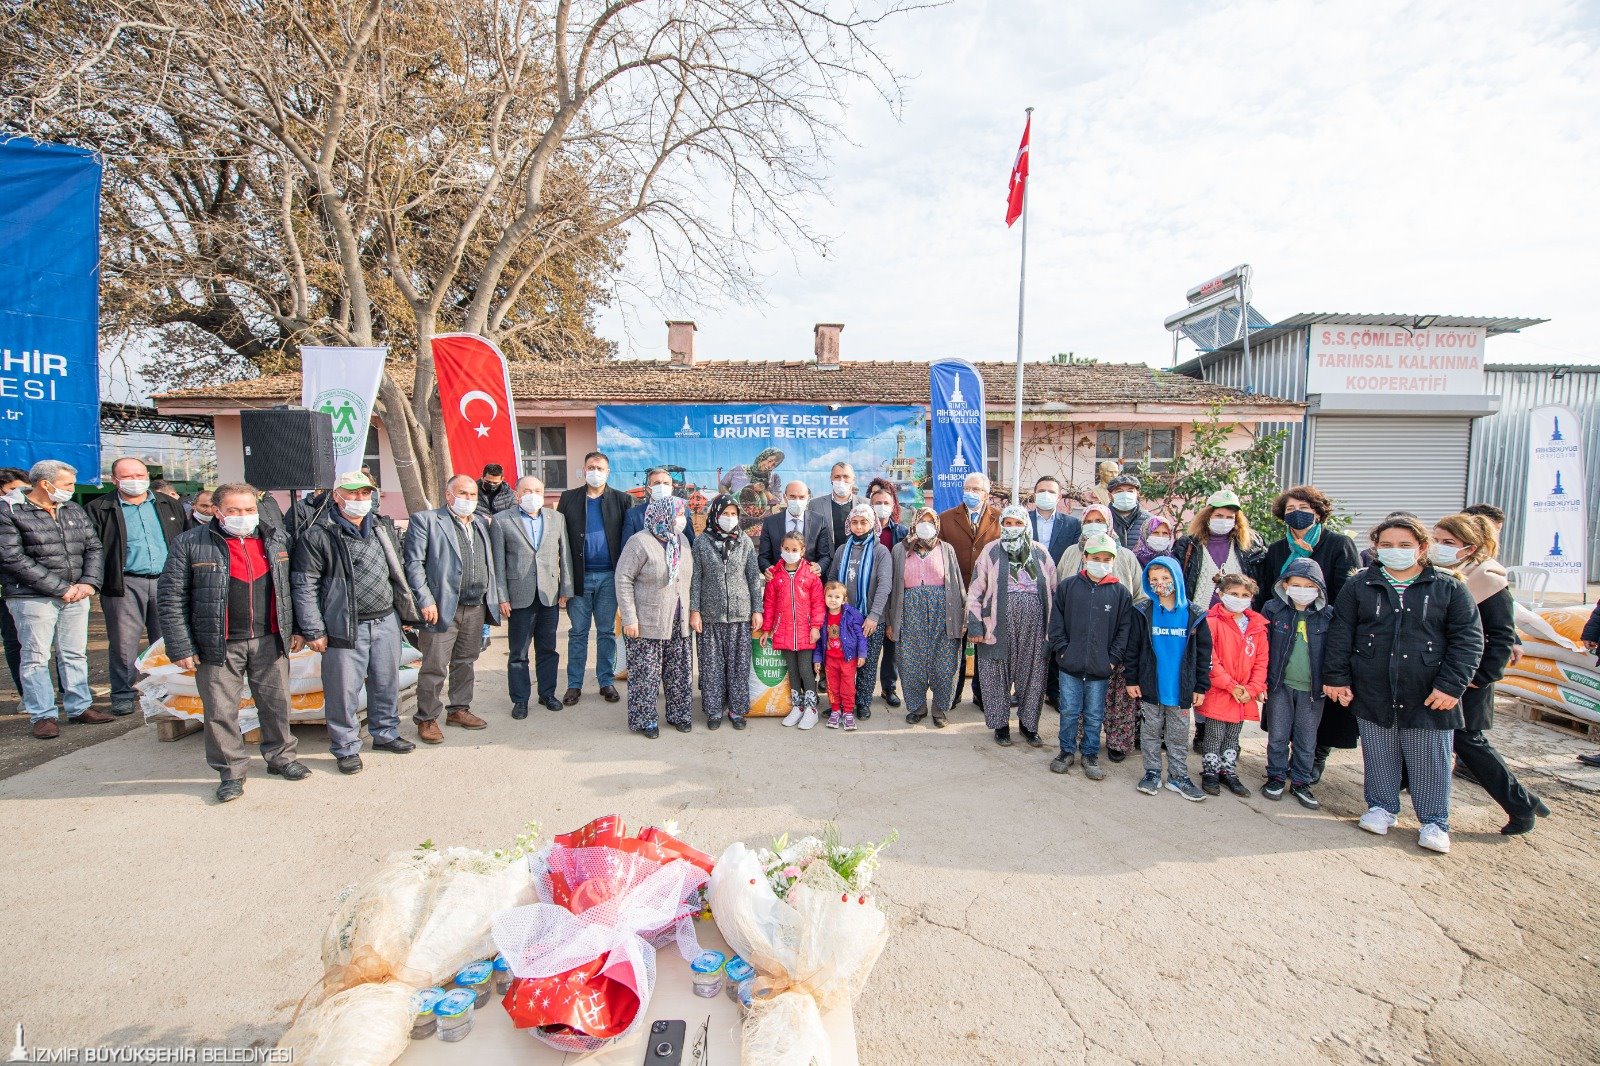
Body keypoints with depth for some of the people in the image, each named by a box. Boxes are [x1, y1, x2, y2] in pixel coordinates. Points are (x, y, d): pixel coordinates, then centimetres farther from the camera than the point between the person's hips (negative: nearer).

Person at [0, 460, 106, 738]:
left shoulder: (74, 511, 12)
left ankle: (80, 706, 19)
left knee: (75, 654, 11)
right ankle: (43, 715, 8)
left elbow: (94, 548, 11)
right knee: (36, 658, 1)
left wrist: (88, 582, -5)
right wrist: (60, 588, -15)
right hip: (33, 598, -5)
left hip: (76, 597, 5)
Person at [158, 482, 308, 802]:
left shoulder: (278, 539, 6)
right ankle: (231, 771, 21)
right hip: (220, 645, -3)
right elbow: (171, 599, -5)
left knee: (277, 703, 11)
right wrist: (181, 648, -8)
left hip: (270, 641, 3)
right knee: (220, 711, 5)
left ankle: (281, 757, 29)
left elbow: (292, 587, 13)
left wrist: (297, 629, 9)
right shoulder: (190, 544, -5)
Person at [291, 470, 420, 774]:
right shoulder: (318, 536, -8)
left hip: (386, 621, 5)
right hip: (346, 627, -5)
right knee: (344, 690, 3)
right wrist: (313, 631, -10)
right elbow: (305, 586, -8)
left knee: (387, 683, 15)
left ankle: (385, 733, 33)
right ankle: (346, 748, 19)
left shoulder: (384, 528, 10)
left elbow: (398, 572, 17)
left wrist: (406, 610, 14)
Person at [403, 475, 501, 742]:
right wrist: (426, 601, -15)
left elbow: (490, 562, 17)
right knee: (435, 667, 0)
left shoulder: (482, 523, 14)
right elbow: (414, 563, -8)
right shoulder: (425, 520, -4)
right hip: (442, 608, -6)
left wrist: (494, 598, 9)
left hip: (476, 608, 6)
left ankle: (459, 710, 29)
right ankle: (427, 719, 13)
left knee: (466, 663, 16)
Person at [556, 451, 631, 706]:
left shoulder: (621, 500, 3)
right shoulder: (569, 499, 5)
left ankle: (607, 682, 19)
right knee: (578, 633, 7)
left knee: (607, 632, 9)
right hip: (580, 576, 0)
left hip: (609, 576, 0)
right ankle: (574, 685, 15)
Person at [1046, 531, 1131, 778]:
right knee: (1069, 712, 9)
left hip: (1101, 668, 0)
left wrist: (1113, 659, -4)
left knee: (1094, 715, 11)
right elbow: (1056, 622, 3)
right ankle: (1067, 751, 26)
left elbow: (1124, 629, 3)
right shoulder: (1067, 586, 1)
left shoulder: (1120, 592, 2)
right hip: (1070, 665, 0)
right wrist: (1062, 651, -4)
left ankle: (1090, 755, 27)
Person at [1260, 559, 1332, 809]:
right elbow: (1262, 647, -1)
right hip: (1280, 685, -1)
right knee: (1278, 736, 10)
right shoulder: (1272, 610, -4)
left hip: (1312, 688, 1)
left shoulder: (1327, 615, -2)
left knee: (1307, 739, 12)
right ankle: (1276, 777, 25)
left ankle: (1300, 783, 26)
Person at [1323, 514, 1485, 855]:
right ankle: (1382, 807, 29)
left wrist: (1451, 685, -11)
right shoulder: (1359, 586, 3)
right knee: (1379, 756, 13)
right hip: (1373, 695, 1)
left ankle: (1434, 821, 23)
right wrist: (1336, 677, 0)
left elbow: (1468, 640, -2)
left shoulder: (1449, 590, 1)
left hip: (1428, 697, -1)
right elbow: (1340, 634, 4)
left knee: (1430, 761, 7)